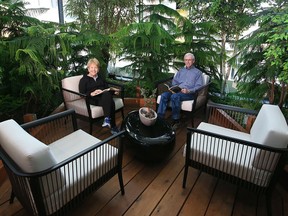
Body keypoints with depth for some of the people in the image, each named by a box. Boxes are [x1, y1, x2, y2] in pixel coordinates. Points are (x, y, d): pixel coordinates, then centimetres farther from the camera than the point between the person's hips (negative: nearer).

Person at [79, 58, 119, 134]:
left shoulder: (100, 78, 31)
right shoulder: (84, 80, 13)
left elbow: (107, 88, 25)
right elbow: (82, 94, 1)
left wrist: (114, 91, 4)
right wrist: (92, 94, -19)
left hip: (105, 97, 5)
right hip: (93, 99, -4)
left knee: (107, 94, -36)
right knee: (110, 102, -37)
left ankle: (107, 119, -39)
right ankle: (113, 127, -40)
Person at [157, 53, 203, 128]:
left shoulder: (197, 72, 11)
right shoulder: (181, 70, 27)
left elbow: (199, 86, -2)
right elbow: (174, 81, 24)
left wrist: (188, 90, -20)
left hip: (189, 93, -5)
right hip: (177, 91, 5)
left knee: (175, 96, -36)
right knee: (164, 95, -25)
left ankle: (175, 120, -26)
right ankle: (159, 117, -27)